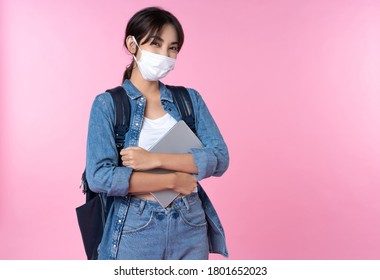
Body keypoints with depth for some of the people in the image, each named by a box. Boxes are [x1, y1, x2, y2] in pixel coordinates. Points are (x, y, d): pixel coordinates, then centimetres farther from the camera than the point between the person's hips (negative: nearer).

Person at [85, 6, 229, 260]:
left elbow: (219, 158, -6)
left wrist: (156, 160, -16)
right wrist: (173, 180, -14)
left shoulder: (189, 99, 3)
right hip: (135, 230, -2)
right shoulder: (108, 104, -5)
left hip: (191, 227, 3)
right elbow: (100, 176, -15)